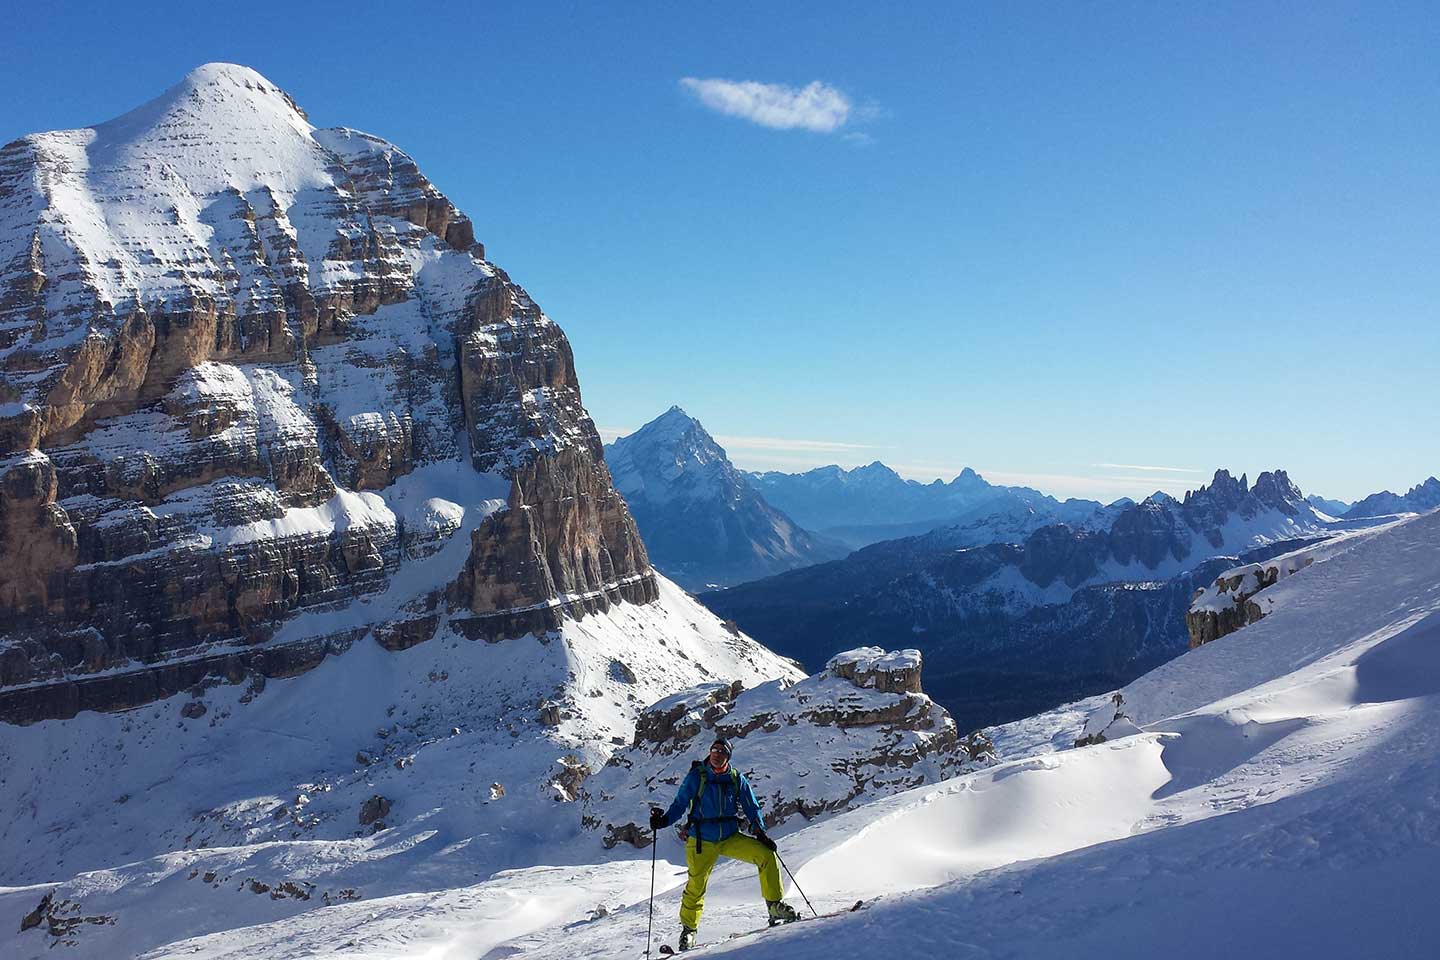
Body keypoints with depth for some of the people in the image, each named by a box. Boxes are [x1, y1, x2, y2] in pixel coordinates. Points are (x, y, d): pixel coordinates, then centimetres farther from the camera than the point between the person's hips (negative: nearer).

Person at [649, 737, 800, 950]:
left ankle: (776, 907, -2)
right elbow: (680, 804, 0)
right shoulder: (696, 776, -3)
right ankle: (688, 929, 21)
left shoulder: (737, 779, 4)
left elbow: (751, 807, 9)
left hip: (731, 837, 2)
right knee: (696, 887, -4)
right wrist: (664, 820, -17)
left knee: (767, 856, -13)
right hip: (701, 841, -2)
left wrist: (761, 832, -3)